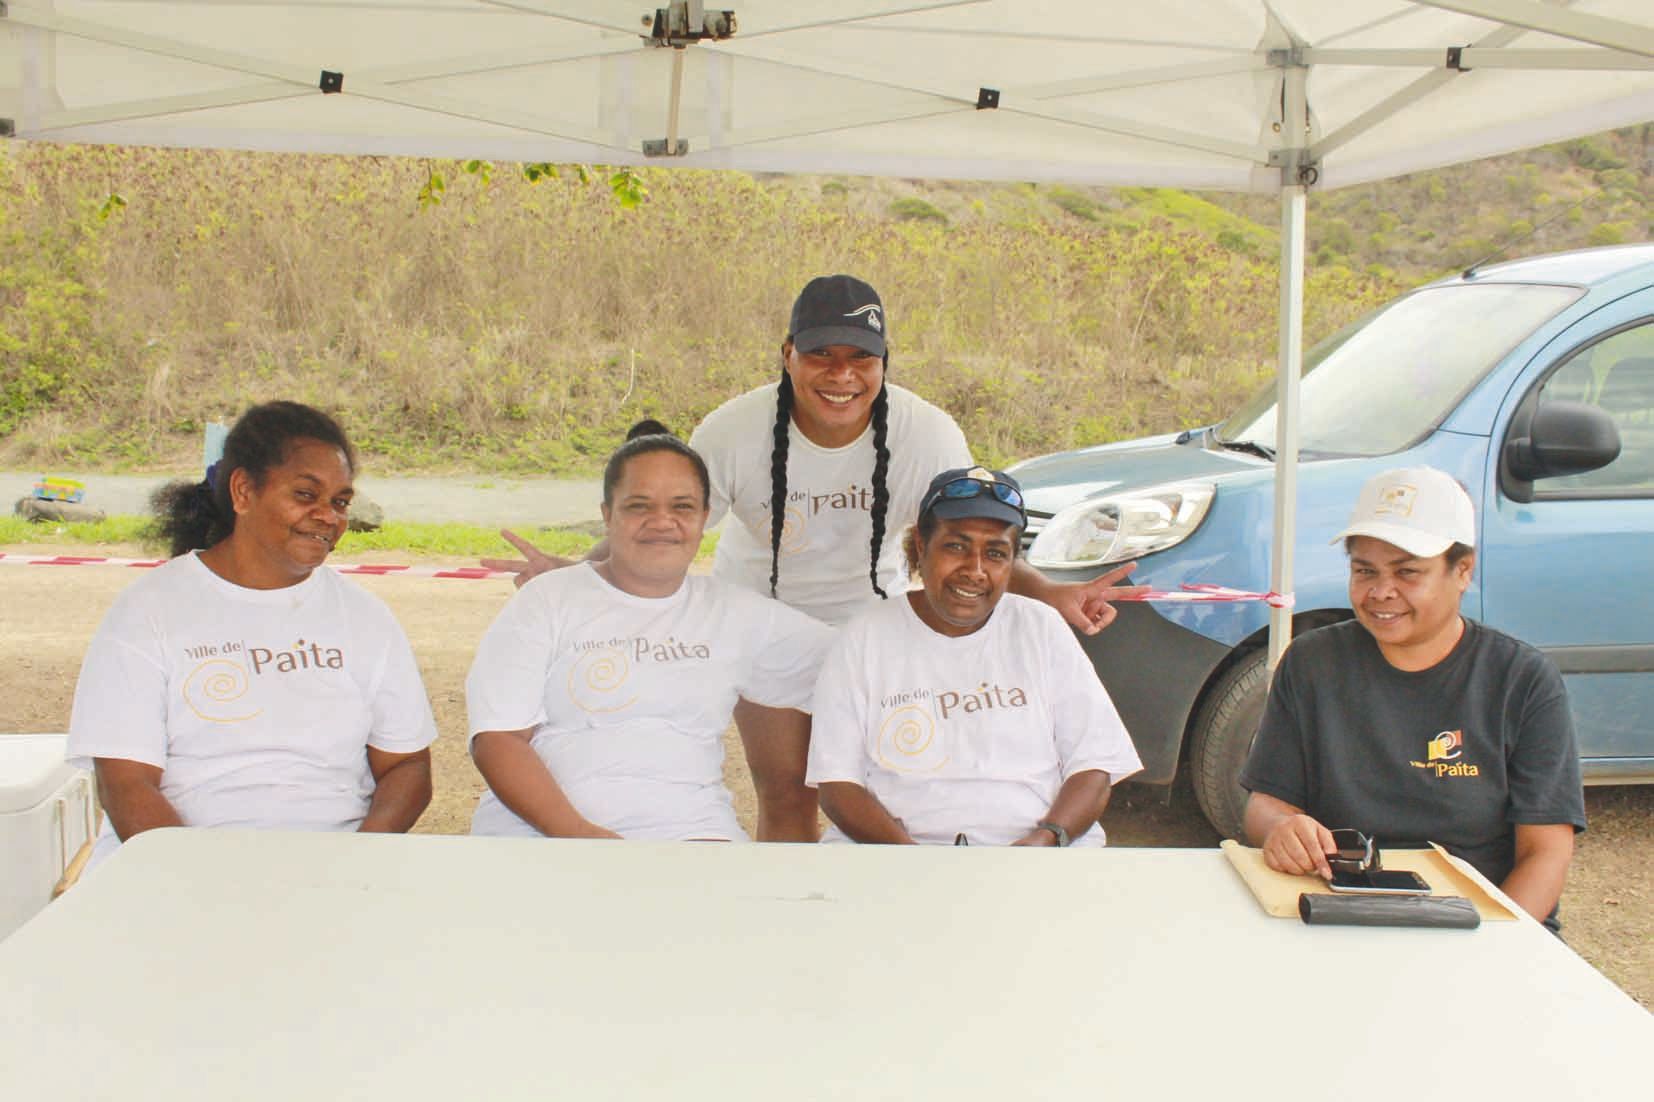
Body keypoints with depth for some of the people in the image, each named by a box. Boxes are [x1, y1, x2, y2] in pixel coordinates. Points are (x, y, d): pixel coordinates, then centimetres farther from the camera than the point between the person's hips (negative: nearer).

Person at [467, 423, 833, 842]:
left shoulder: (736, 614, 14)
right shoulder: (547, 600, 6)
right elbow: (497, 738, -3)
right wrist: (574, 830, -14)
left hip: (688, 827, 2)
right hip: (539, 828, -2)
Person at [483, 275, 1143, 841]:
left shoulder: (928, 435, -22)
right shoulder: (735, 432, -24)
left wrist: (1047, 594, -31)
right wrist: (574, 571, -32)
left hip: (871, 619, 1)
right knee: (786, 798, -1)